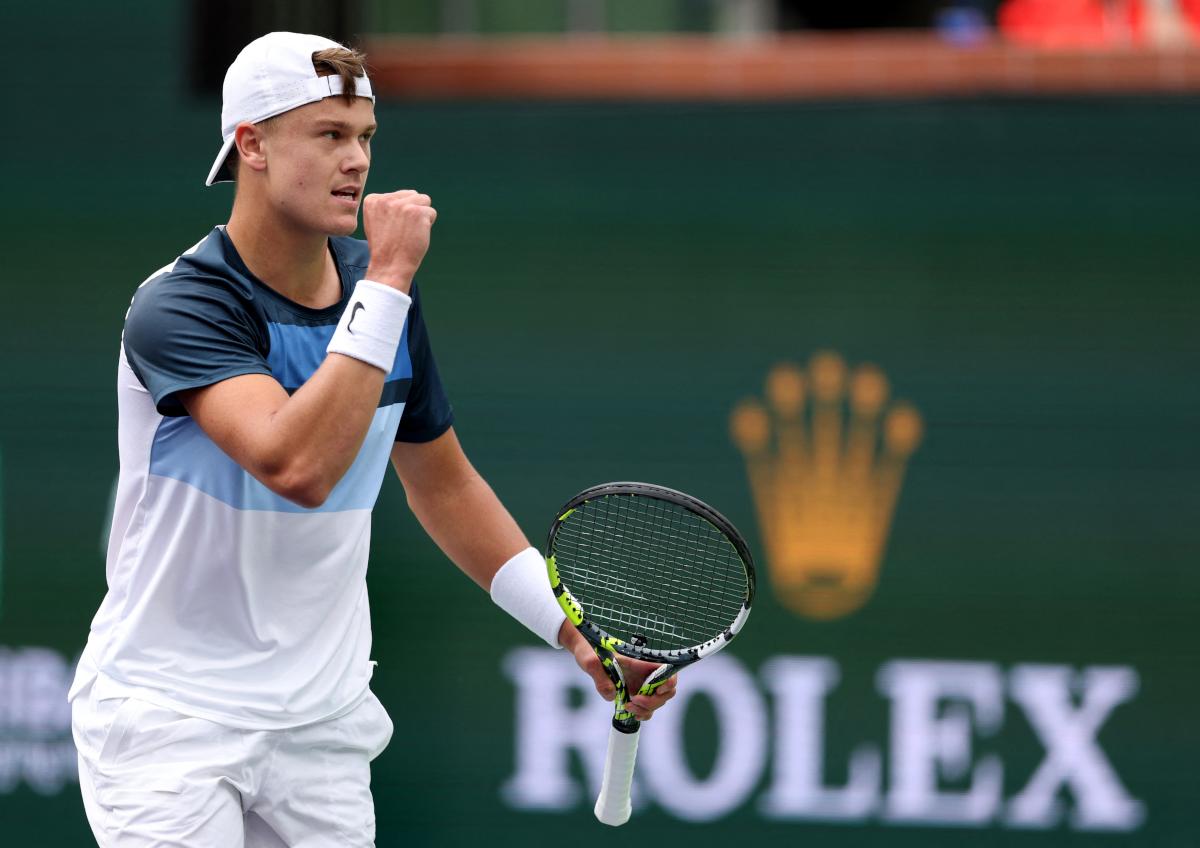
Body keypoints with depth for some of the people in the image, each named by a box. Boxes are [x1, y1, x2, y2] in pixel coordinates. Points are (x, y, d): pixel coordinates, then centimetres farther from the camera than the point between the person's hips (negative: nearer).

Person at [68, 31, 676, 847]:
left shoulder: (383, 292, 3)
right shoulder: (177, 309, -19)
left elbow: (440, 481, 17)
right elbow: (298, 466, -34)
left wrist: (574, 630, 11)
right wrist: (386, 283, -30)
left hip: (322, 718, 6)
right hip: (169, 710, -6)